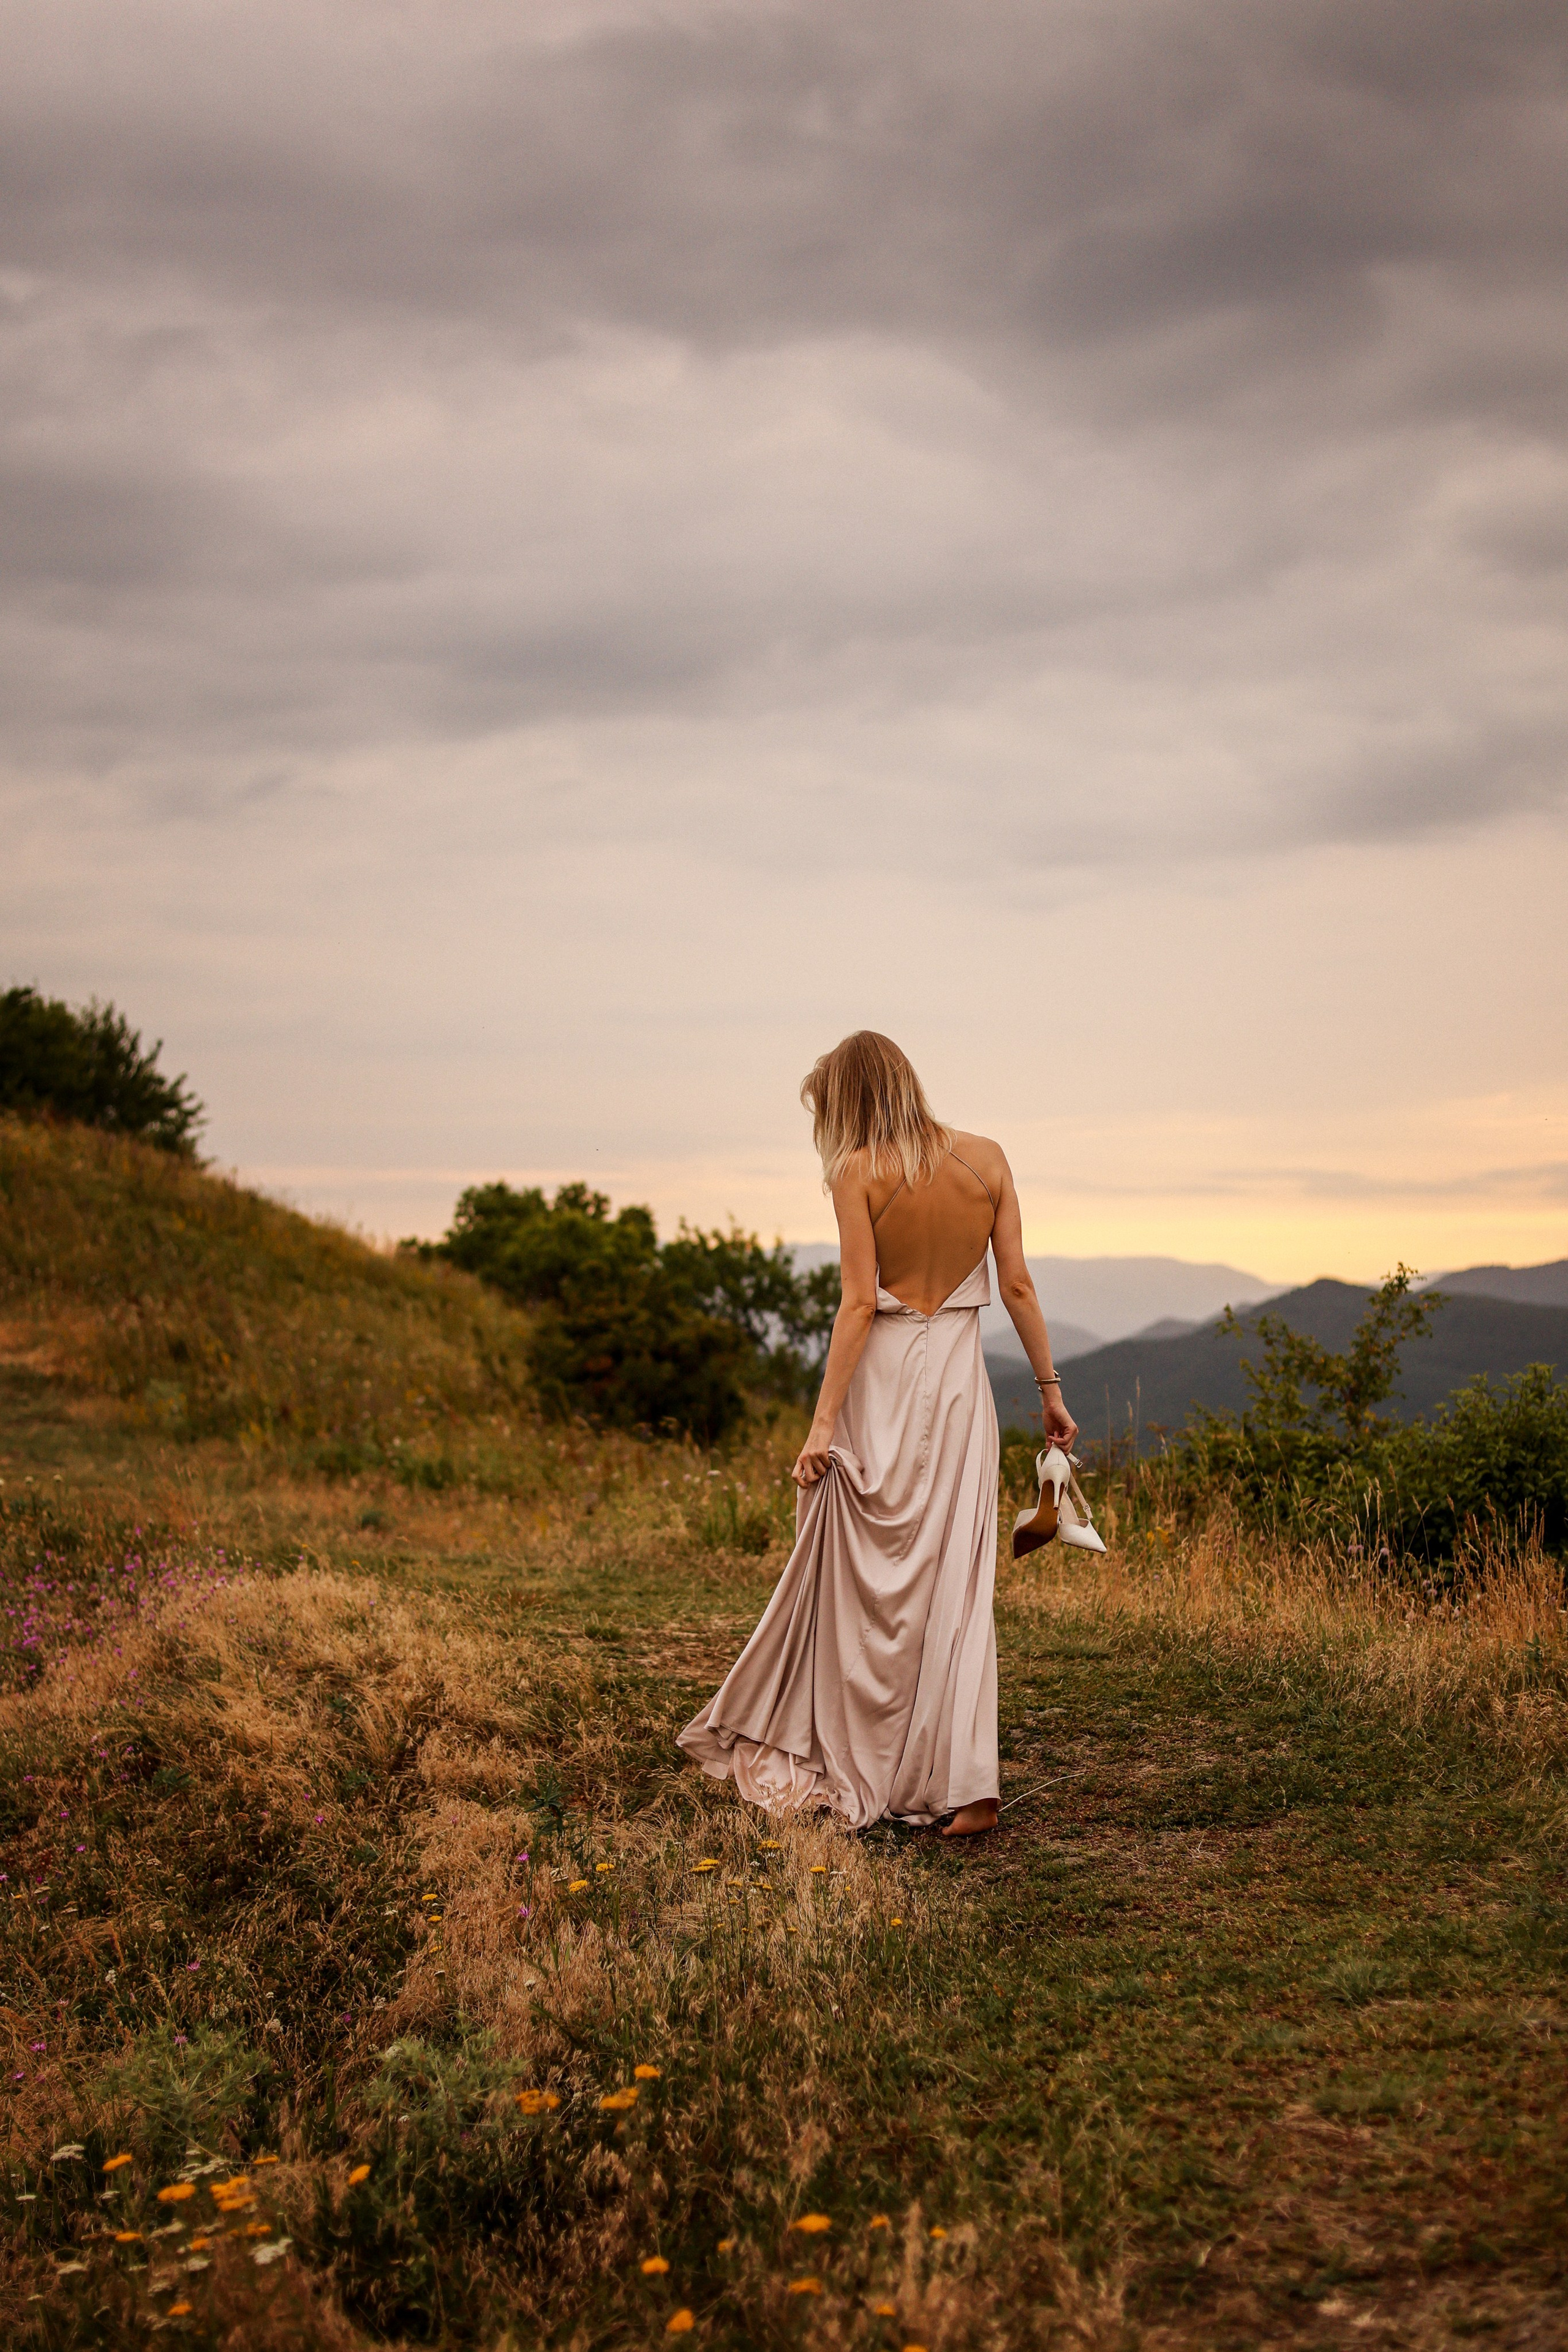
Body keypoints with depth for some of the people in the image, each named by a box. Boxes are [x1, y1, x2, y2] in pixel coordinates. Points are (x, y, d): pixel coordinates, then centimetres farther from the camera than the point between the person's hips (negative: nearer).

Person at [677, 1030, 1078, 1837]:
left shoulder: (859, 1173, -8)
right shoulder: (987, 1158, 3)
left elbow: (860, 1302, -14)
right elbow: (1016, 1284, 3)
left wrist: (823, 1422, -12)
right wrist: (1050, 1389, 10)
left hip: (883, 1379, -3)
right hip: (959, 1378, 3)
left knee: (863, 1578, 9)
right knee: (956, 1582, 5)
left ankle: (850, 1766, 19)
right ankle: (964, 1784, 0)